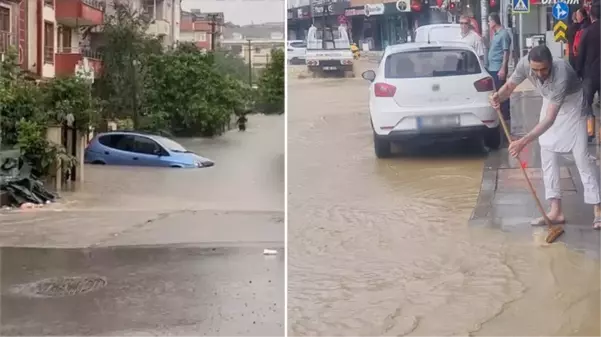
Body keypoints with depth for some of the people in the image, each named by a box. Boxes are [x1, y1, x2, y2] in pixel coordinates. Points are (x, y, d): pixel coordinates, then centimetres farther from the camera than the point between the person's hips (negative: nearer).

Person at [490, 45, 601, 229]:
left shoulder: (561, 74, -43)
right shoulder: (524, 64, -28)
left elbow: (550, 119, -44)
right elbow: (510, 86, -10)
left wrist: (524, 141, -50)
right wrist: (498, 96, -34)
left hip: (573, 103, -6)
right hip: (551, 102, 6)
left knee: (581, 155, -10)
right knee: (548, 155, 1)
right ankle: (556, 211, 3)